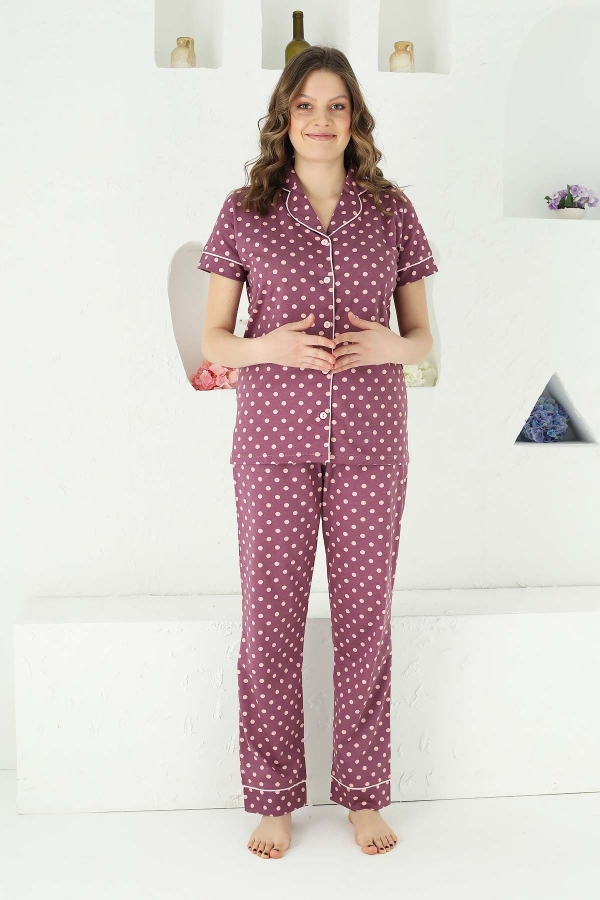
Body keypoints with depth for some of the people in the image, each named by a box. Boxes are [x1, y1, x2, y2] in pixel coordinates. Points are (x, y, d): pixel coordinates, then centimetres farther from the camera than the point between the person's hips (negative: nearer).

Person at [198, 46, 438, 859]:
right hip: (275, 442, -1)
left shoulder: (391, 210, 5)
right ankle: (273, 798, 21)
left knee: (365, 617, 7)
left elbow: (424, 337, 8)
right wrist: (267, 347, -17)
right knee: (271, 620, 3)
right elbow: (212, 340, 4)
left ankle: (364, 793, 24)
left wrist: (391, 347, -14)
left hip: (370, 442, 1)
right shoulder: (245, 211, 2)